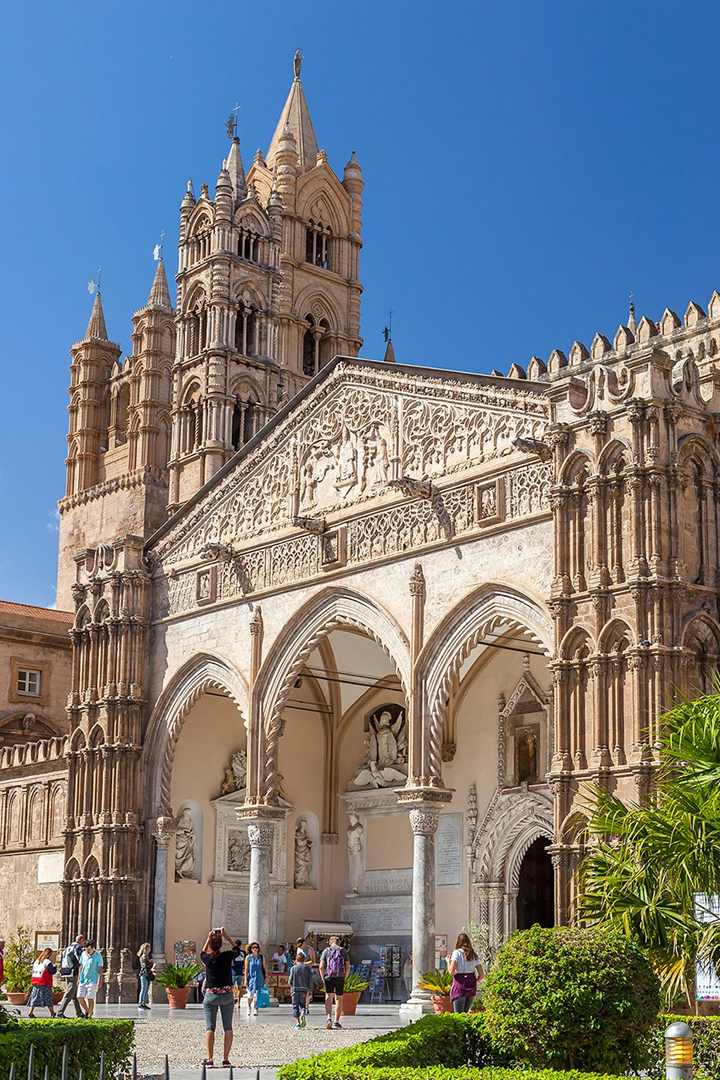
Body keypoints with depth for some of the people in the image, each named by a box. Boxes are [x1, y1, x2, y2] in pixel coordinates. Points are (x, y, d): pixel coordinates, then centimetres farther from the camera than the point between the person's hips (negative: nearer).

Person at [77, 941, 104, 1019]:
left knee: (90, 999, -5)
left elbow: (100, 969, -6)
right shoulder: (83, 954, 7)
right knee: (80, 997, -2)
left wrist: (99, 981, -13)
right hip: (83, 980, 5)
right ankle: (87, 1011, 18)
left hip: (92, 981, -5)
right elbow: (81, 967, 16)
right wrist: (79, 979, 13)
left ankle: (89, 1016, 4)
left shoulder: (98, 956, -7)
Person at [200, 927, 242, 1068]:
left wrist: (208, 938, 13)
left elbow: (202, 953, 20)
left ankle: (209, 1059, -6)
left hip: (211, 995, 0)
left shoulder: (207, 958, -6)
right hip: (227, 994, 0)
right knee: (228, 1027, 6)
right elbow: (236, 949, 17)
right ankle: (226, 1059, 1)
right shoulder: (227, 956, -7)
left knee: (210, 1027, 2)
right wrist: (226, 936, 15)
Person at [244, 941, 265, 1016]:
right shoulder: (248, 957, 1)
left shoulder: (261, 957, 6)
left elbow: (264, 968, 10)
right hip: (251, 978, -1)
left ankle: (256, 1009, 8)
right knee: (250, 995, -2)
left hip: (259, 978, 1)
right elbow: (246, 969, 0)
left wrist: (265, 978, 7)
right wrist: (246, 979, -5)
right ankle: (249, 1008, 22)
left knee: (257, 995, -2)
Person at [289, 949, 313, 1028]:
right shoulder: (308, 968, 3)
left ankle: (297, 1022, 1)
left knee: (295, 1006, 8)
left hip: (295, 989, -1)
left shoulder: (293, 968, -1)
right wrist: (309, 991, 5)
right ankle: (303, 1014, -18)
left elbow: (290, 980, -1)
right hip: (304, 989, 1)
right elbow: (310, 981, 0)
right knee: (303, 1004, 14)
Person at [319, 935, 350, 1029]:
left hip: (328, 978, -1)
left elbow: (321, 967, -3)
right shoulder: (343, 951, 9)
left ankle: (328, 1017, -25)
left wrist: (323, 979, 7)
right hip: (340, 978, 1)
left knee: (329, 998, -2)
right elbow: (348, 967, 3)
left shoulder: (326, 951, 5)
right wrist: (344, 979, 13)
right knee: (339, 999, 12)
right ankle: (336, 1022, 12)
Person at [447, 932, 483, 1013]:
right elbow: (481, 974, 8)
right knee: (465, 1012, 15)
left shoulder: (457, 952, -3)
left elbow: (451, 971, -11)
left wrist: (448, 961, 6)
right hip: (472, 988, 5)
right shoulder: (474, 955, 11)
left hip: (460, 986, -5)